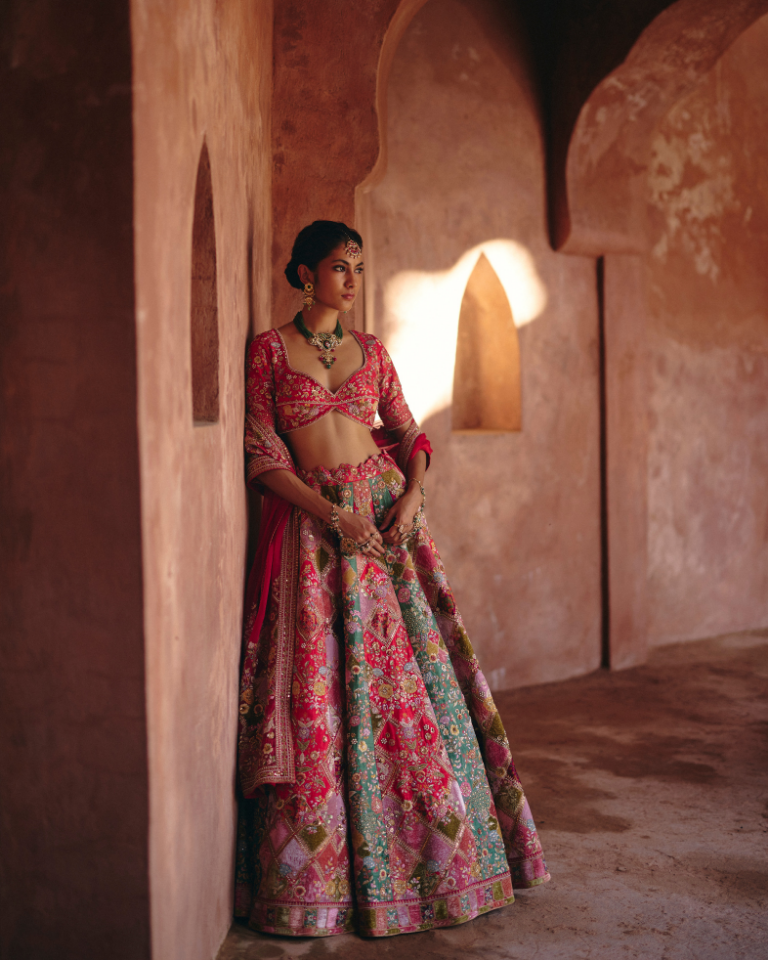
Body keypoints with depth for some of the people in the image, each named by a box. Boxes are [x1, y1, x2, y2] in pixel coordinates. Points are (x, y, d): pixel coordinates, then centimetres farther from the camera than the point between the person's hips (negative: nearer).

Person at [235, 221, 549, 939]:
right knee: (319, 694, -4)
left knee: (413, 676, 3)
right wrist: (334, 516, -15)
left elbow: (408, 433, 12)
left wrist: (410, 495, -9)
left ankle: (437, 851, 18)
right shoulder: (269, 350, 1)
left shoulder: (371, 350, 12)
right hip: (311, 524, -3)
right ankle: (320, 875, 8)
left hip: (386, 513, 3)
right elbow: (262, 456, -5)